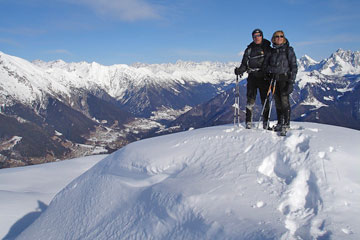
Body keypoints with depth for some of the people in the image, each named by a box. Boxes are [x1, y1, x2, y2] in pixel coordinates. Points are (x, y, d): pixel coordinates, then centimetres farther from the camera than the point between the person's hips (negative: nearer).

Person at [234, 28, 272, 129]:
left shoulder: (267, 48, 7)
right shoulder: (249, 49, 12)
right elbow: (244, 64, 11)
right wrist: (239, 70, -10)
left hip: (264, 78, -1)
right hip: (252, 77, 1)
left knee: (265, 100, 0)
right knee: (250, 100, -5)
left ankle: (265, 122, 7)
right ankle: (248, 122, -1)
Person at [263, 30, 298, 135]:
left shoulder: (288, 50, -1)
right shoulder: (272, 51, 13)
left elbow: (294, 66, -4)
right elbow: (265, 64, 19)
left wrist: (291, 81, -12)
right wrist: (268, 75, 6)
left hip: (284, 78, -5)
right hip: (273, 79, 5)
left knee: (284, 100, -10)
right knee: (277, 102, 8)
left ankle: (286, 124, -5)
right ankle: (280, 123, 16)